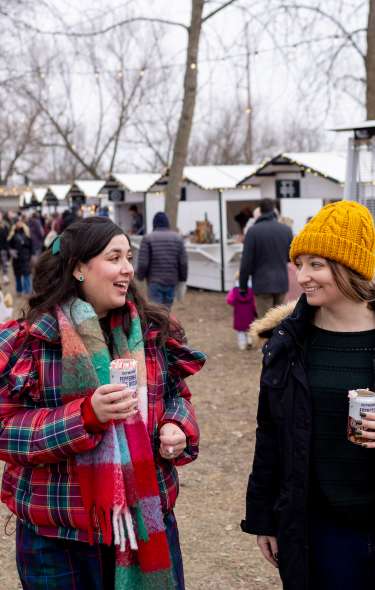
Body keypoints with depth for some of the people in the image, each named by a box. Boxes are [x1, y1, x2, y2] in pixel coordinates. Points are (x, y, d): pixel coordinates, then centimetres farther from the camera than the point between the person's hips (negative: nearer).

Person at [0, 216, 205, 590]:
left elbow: (175, 394, 15)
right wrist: (86, 415, -25)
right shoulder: (31, 340, -10)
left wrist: (178, 429, -7)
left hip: (148, 519, 4)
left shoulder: (153, 330, 3)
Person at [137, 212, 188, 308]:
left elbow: (143, 263, -8)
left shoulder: (148, 238, -5)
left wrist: (140, 276, 9)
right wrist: (182, 279, 13)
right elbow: (183, 263, 0)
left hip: (155, 282, -3)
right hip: (172, 282, 3)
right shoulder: (178, 238, 4)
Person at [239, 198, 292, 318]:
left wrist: (243, 285, -1)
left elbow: (246, 261, -9)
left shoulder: (253, 231, -10)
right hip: (282, 282, 4)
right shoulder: (286, 229, 1)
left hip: (262, 283, -4)